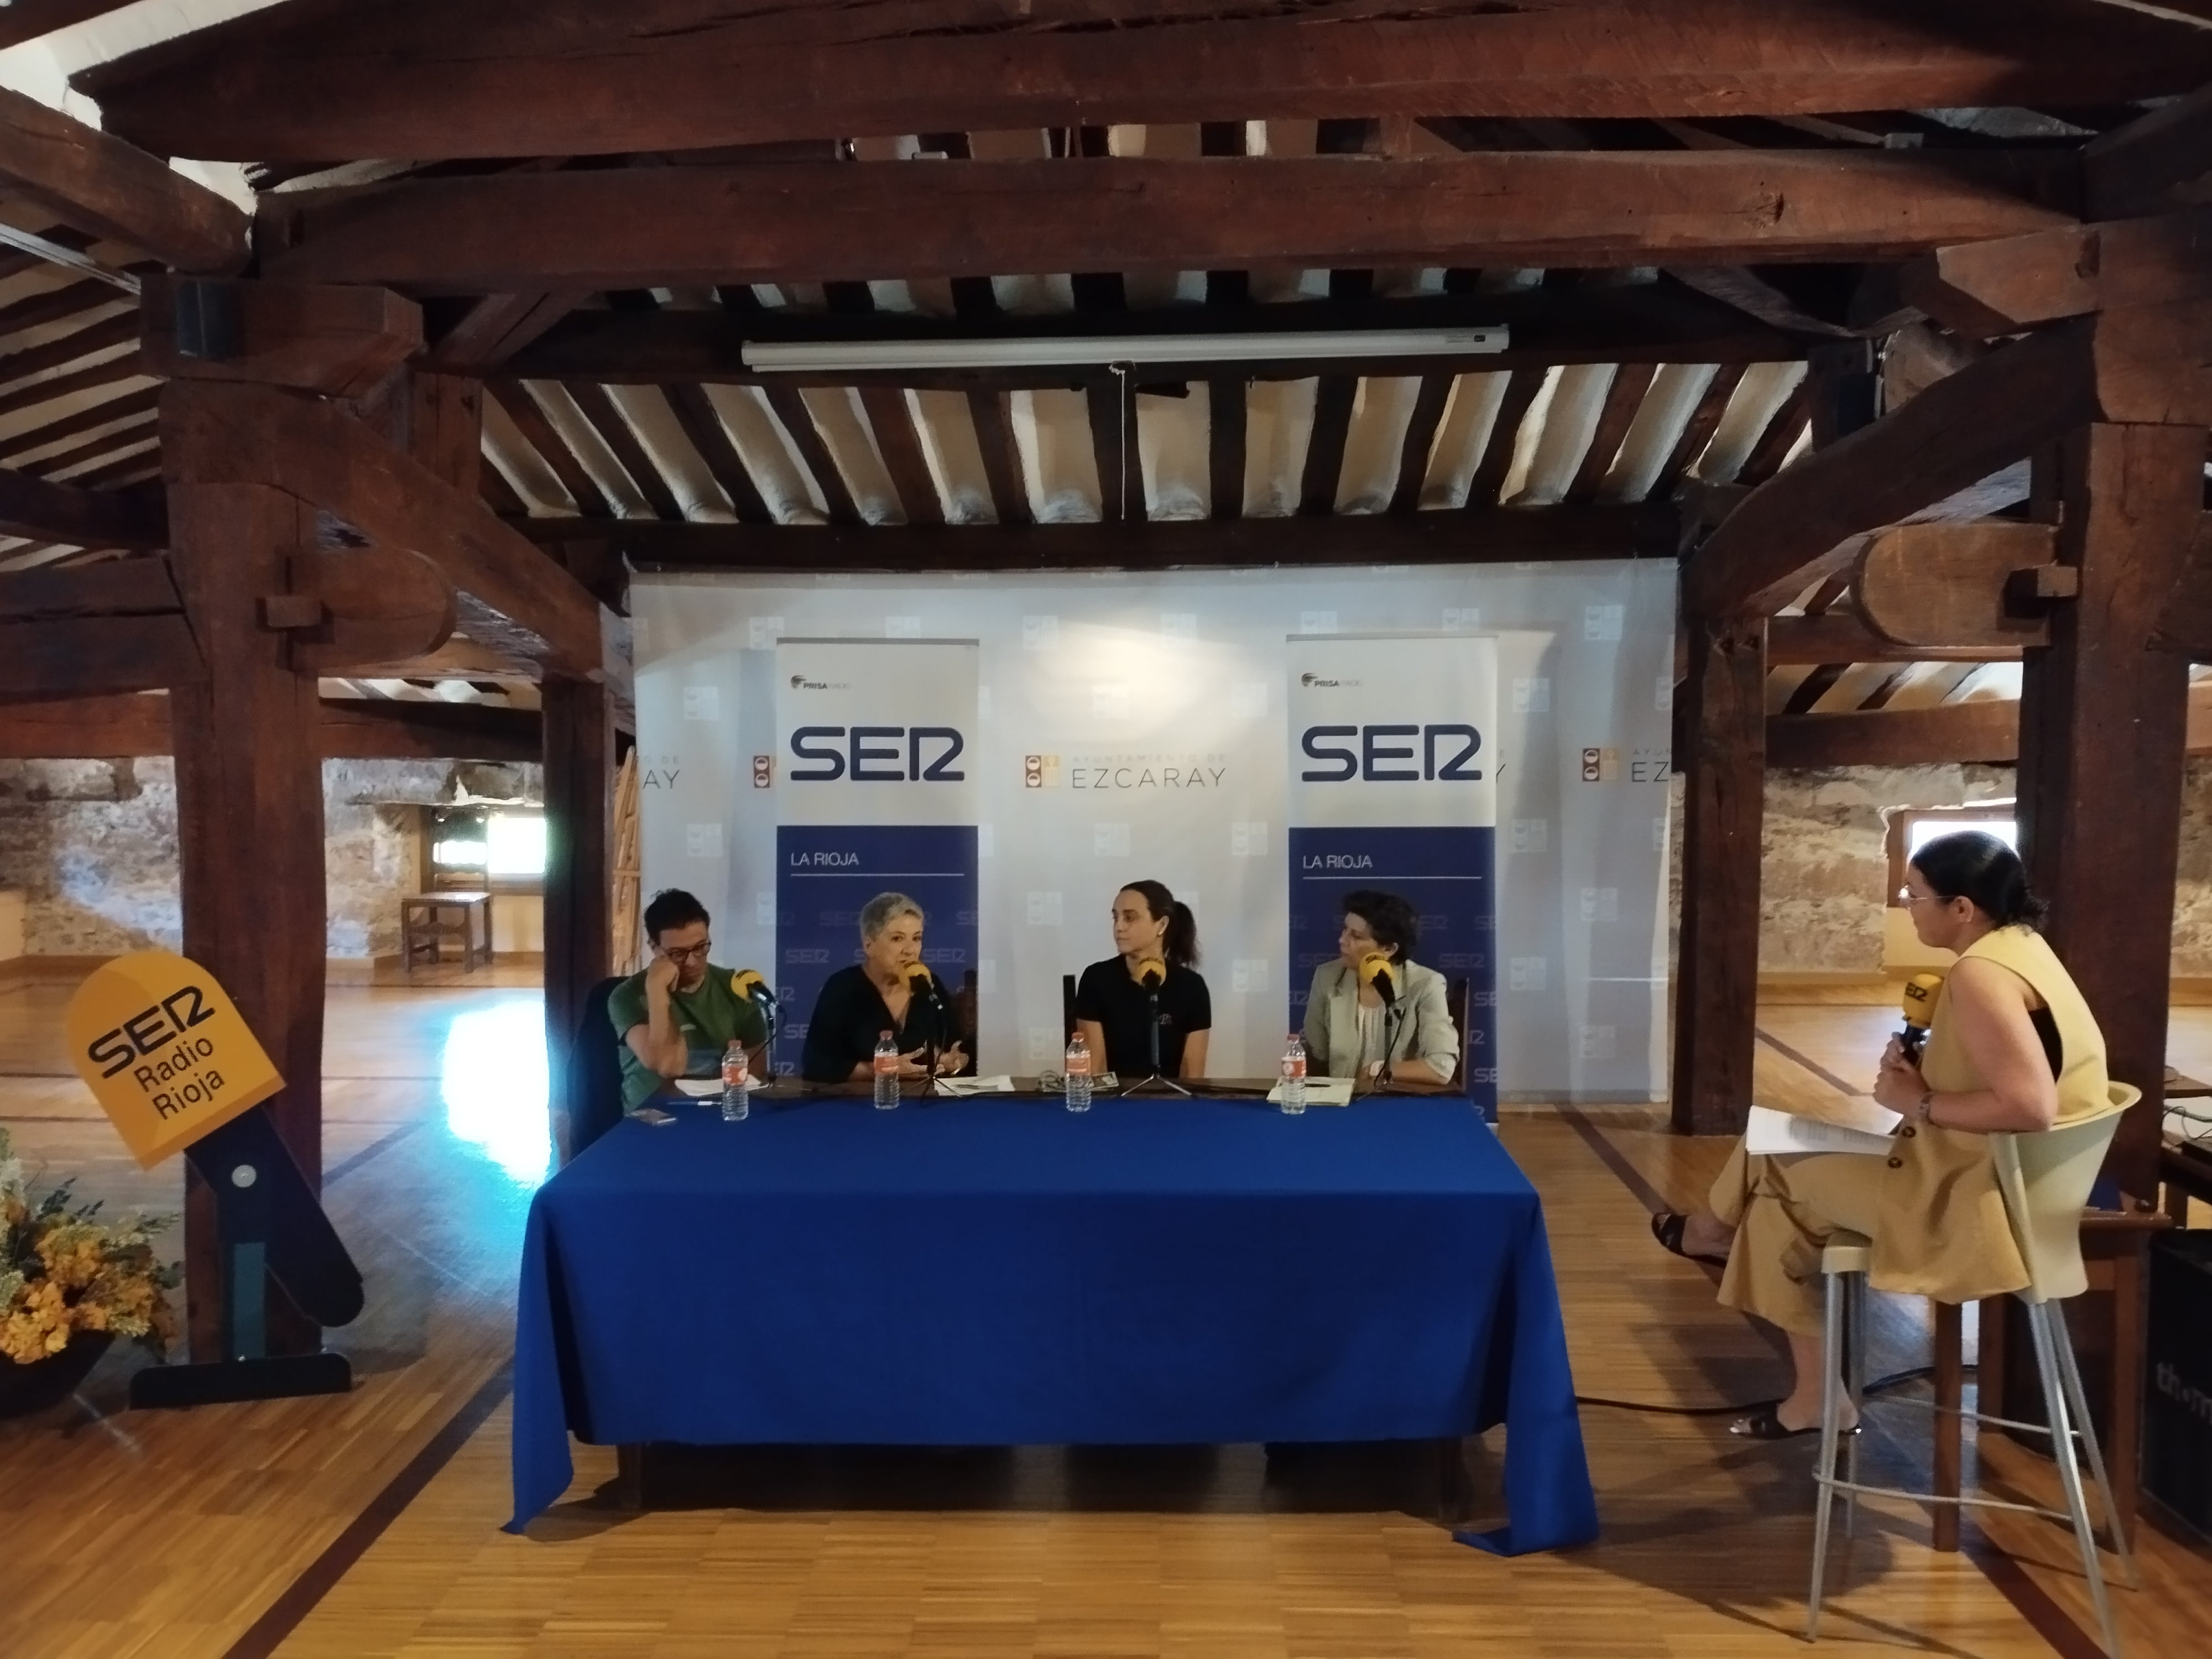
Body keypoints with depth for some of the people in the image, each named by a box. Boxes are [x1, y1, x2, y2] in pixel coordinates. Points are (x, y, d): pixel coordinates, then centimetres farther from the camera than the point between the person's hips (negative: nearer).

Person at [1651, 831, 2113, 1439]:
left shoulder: (1980, 975, -25)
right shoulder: (2019, 944, 7)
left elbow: (2029, 1106, -35)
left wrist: (1919, 1103, -21)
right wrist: (1922, 1071, 2)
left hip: (1971, 1195, -10)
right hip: (2005, 1176, 10)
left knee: (1782, 1176, 6)